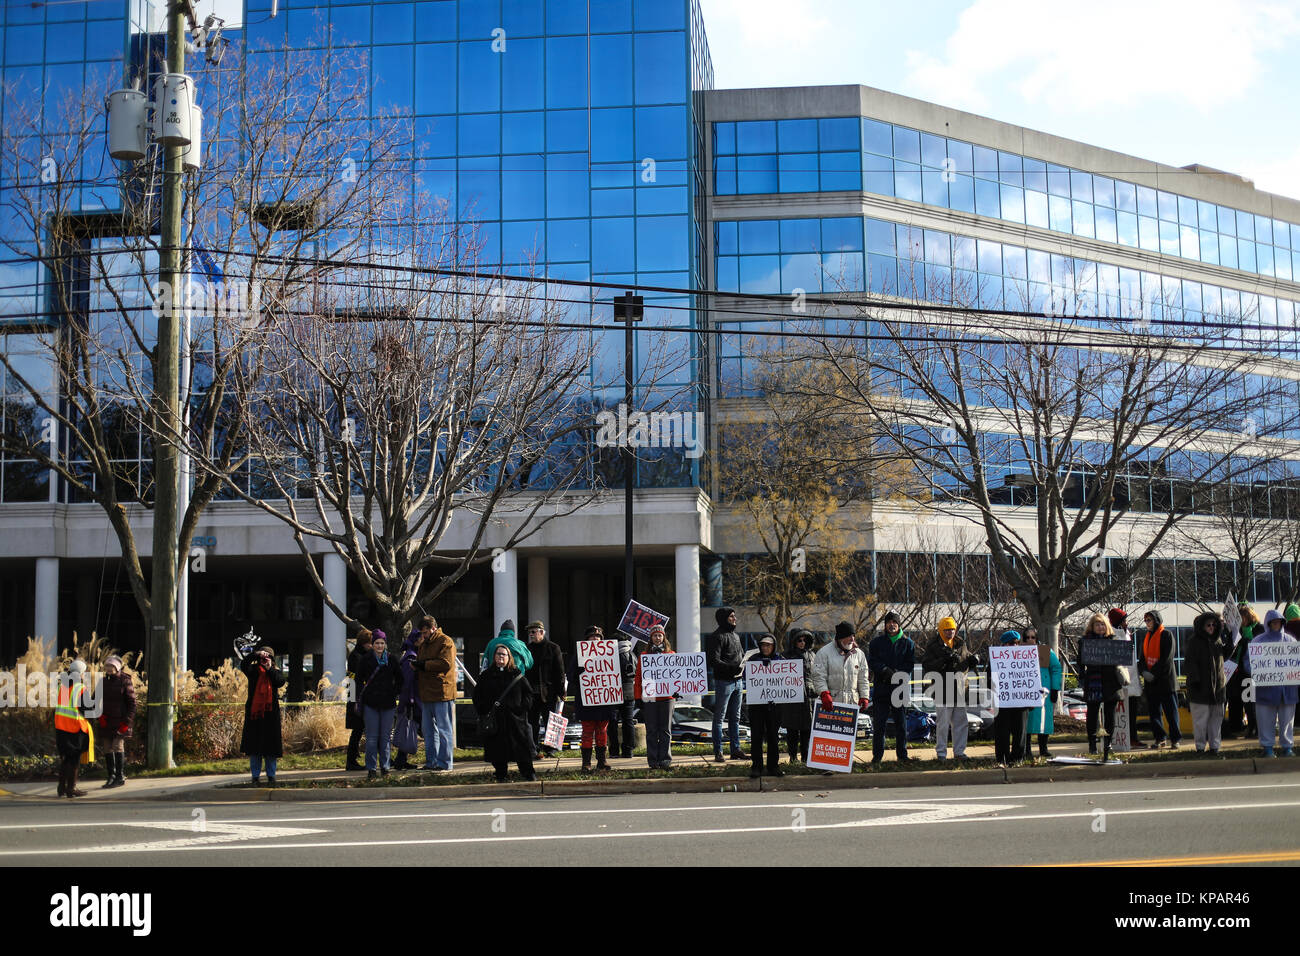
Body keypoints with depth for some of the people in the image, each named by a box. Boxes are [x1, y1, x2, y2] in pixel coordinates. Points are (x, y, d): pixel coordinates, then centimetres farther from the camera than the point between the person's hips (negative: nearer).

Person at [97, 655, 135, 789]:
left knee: (118, 746, -12)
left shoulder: (125, 681, -5)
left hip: (121, 721, -6)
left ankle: (120, 776, -5)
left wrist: (127, 722, -13)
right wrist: (101, 715, 0)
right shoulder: (104, 681, 11)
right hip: (106, 721, 6)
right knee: (108, 749, 6)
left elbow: (132, 703, -6)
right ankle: (111, 776, 13)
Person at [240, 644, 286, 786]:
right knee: (254, 744, 1)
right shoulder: (254, 670, 8)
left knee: (271, 744, 2)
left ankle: (271, 776, 10)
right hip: (254, 711, 0)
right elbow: (243, 665, -12)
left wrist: (269, 669, -8)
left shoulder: (276, 672, 12)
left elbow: (281, 682, -8)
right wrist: (257, 654, -17)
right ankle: (255, 776, 7)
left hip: (270, 713, 0)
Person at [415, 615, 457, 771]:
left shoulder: (446, 642, -6)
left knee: (443, 729, -5)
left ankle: (444, 762, -2)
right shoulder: (423, 644, 20)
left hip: (442, 694, -9)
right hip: (426, 694, 9)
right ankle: (431, 761, 19)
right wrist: (416, 664, 6)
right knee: (428, 729, 12)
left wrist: (424, 664, -16)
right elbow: (420, 663, 30)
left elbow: (446, 663, -18)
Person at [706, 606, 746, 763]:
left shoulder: (736, 635, 16)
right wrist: (733, 667, -26)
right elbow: (714, 661, -18)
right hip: (723, 681, -8)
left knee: (735, 717, 13)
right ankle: (718, 752, -1)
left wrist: (743, 665, 5)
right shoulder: (717, 637, -10)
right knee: (719, 718, -3)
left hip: (737, 680, 8)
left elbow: (742, 655, 26)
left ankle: (736, 749, 20)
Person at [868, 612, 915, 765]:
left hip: (900, 688, 0)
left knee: (901, 723, 5)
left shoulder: (907, 643, 8)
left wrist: (896, 673, -14)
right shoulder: (877, 642, 7)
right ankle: (877, 755, 7)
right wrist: (885, 670, -17)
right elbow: (872, 661, -1)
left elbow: (910, 664, 2)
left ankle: (902, 755, 13)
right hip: (881, 688, 0)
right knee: (878, 724, 0)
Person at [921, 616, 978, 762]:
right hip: (942, 691, -5)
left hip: (959, 690, 5)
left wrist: (972, 660, 0)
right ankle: (941, 753, 5)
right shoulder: (934, 646, -2)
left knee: (961, 722, 8)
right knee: (943, 724, -3)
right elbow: (926, 666, -13)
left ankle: (959, 751, 17)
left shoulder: (961, 644, 15)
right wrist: (943, 661, -25)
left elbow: (967, 665, 24)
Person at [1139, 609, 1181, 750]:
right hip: (1150, 681, 7)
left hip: (1165, 680, -7)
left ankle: (1175, 739, 3)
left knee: (1170, 710, -3)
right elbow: (1141, 657, 14)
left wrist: (1153, 673, -14)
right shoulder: (1146, 637, 16)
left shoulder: (1166, 635, -5)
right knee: (1153, 711, 7)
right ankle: (1159, 738, 13)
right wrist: (1144, 671, -5)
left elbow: (1167, 658, -12)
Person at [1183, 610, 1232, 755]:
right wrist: (1194, 680, -17)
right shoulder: (1195, 642, -5)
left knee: (1216, 716, 8)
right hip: (1200, 687, -6)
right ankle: (1200, 746, 4)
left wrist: (1230, 639, 12)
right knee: (1200, 718, -4)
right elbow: (1190, 663, -10)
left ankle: (1214, 745, 15)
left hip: (1217, 686, 6)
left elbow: (1227, 653, 29)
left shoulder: (1218, 640, 13)